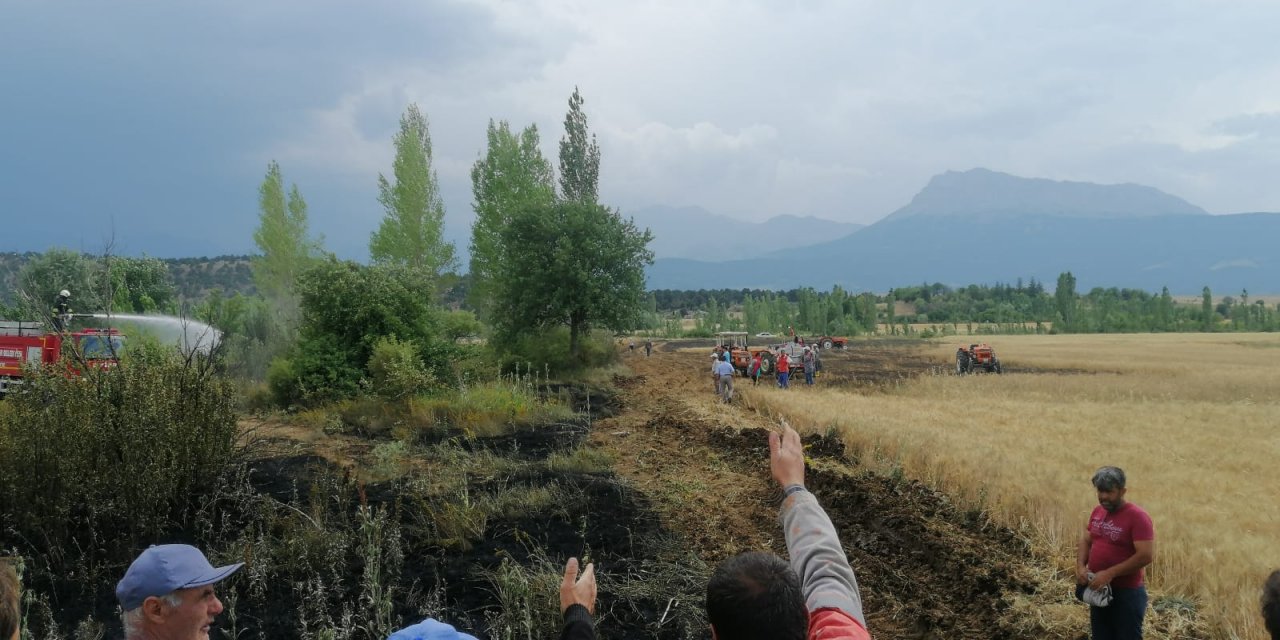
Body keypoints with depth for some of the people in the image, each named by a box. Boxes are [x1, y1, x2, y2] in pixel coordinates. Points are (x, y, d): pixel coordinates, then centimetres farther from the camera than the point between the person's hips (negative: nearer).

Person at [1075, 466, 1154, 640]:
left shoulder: (1137, 516, -17)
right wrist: (1080, 567, -4)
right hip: (1098, 590, 7)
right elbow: (1085, 541, 15)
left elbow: (1146, 555, -22)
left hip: (1127, 594, -7)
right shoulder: (1097, 512, 6)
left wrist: (1109, 573, -24)